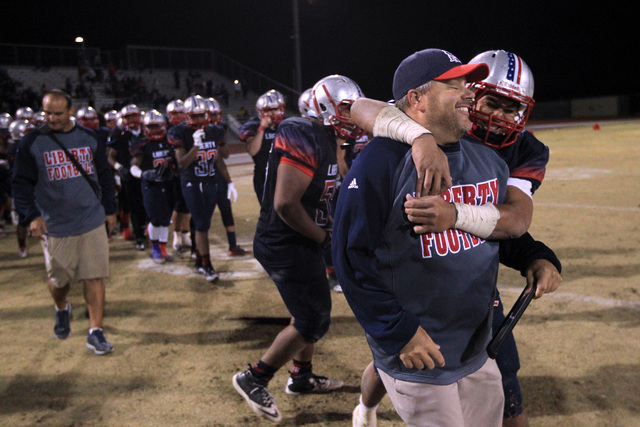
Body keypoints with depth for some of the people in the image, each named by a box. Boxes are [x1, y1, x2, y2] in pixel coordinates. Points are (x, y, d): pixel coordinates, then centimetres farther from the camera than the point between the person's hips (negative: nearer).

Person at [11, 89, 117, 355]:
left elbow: (104, 175, 13)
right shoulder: (33, 142, -2)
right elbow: (22, 183, -2)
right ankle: (61, 309, 43)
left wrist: (109, 208, 13)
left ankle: (95, 332, 6)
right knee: (59, 279, 10)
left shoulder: (88, 138, 6)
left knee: (95, 277, -1)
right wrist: (32, 215, -13)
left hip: (93, 222, 1)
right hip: (55, 226, -1)